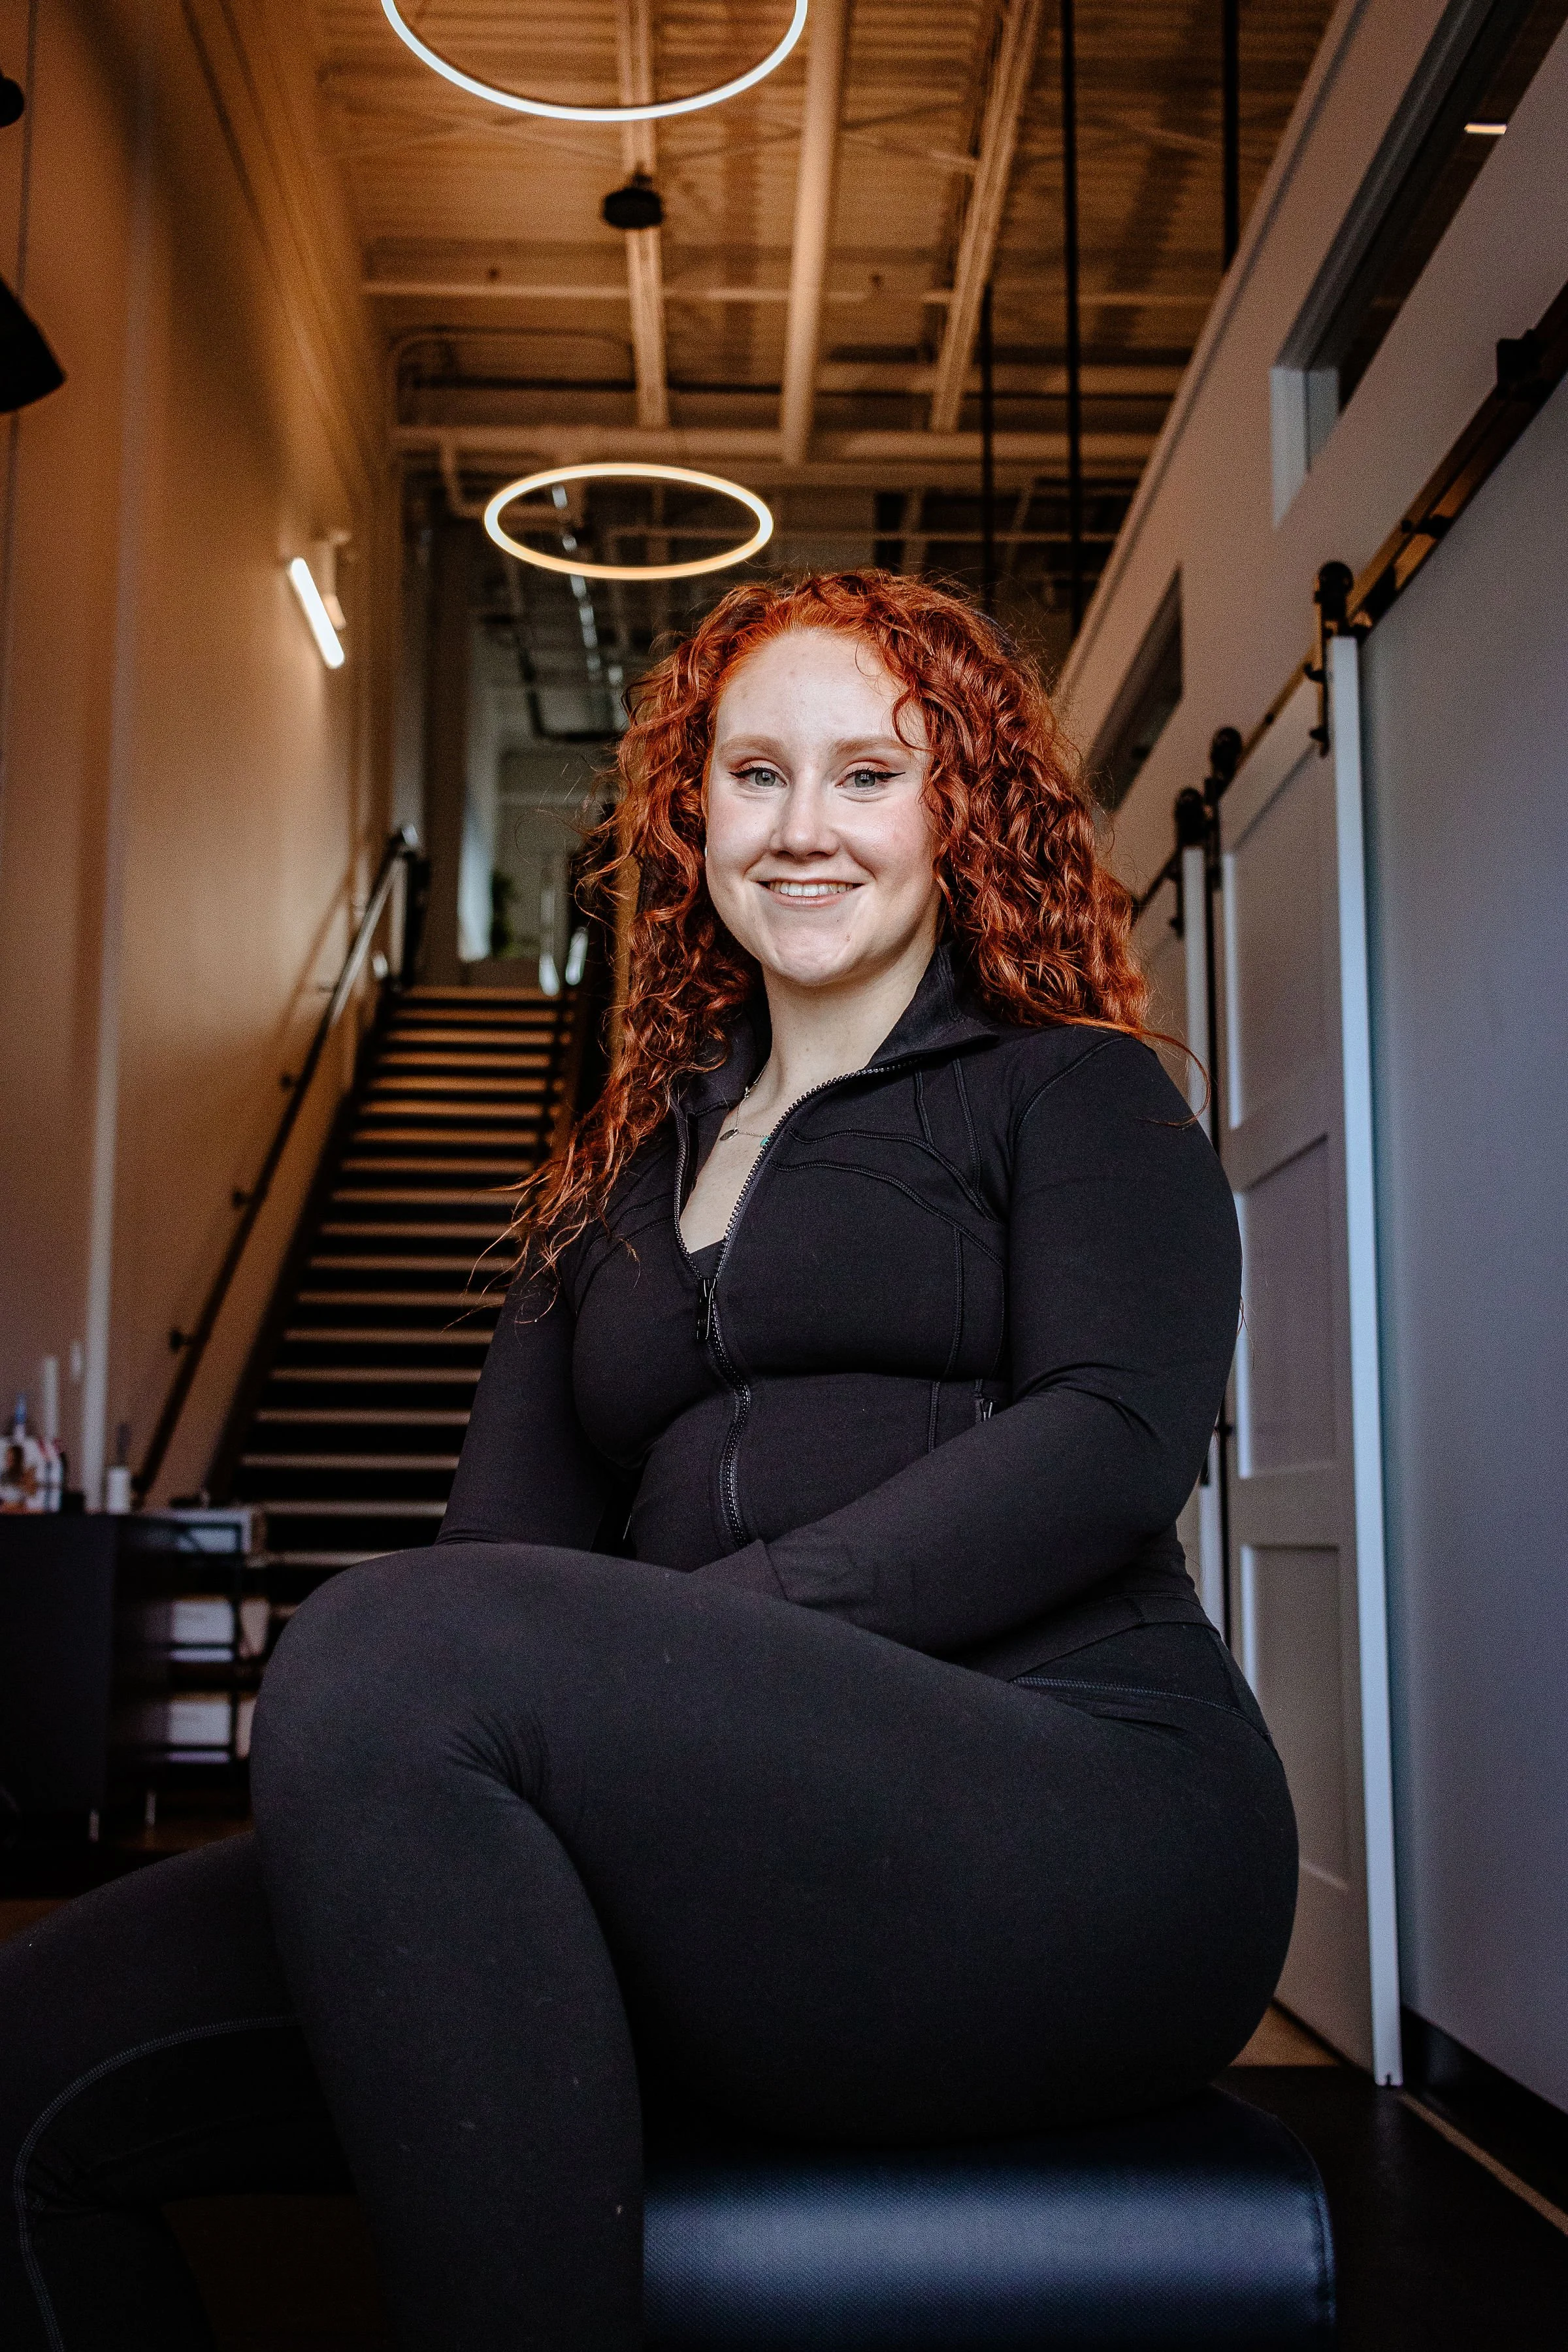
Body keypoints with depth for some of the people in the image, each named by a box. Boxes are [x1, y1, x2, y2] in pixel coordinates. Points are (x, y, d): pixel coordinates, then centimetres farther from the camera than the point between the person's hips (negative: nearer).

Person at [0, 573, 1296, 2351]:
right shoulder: (632, 1169, 26)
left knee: (387, 1653, -30)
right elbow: (511, 1531, 15)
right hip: (726, 1871, 5)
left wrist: (686, 1639, -18)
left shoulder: (1068, 1094, 12)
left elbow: (1121, 1437, -6)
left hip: (1082, 1819, -4)